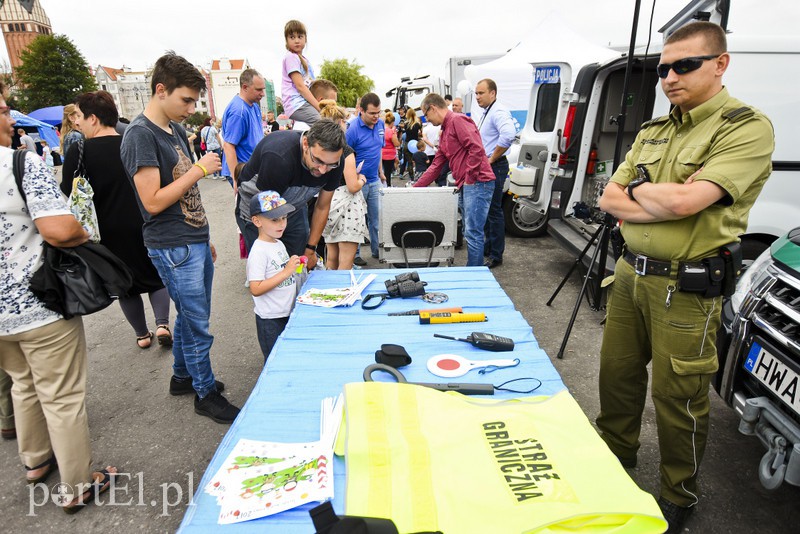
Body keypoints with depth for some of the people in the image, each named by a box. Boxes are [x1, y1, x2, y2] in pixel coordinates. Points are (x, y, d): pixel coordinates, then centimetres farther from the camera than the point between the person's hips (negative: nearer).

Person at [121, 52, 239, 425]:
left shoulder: (176, 129, 12)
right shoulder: (140, 135, -15)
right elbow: (153, 201, -20)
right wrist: (199, 169, -18)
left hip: (195, 242, 9)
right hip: (173, 249, -8)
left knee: (190, 316, 19)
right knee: (198, 324, 1)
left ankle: (182, 376, 38)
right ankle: (205, 393, 19)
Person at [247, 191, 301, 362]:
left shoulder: (279, 244, 8)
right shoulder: (259, 251, -20)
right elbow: (256, 289, -26)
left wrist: (294, 266, 4)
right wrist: (286, 272, -26)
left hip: (288, 314, 8)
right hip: (270, 320, -8)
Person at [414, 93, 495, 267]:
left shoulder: (457, 120, -7)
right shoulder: (445, 132, 23)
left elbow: (477, 149, -19)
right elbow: (435, 167, 24)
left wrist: (470, 178, -15)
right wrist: (415, 188, 22)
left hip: (478, 183, -10)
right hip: (466, 186, 10)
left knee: (473, 233, -7)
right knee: (469, 232, 13)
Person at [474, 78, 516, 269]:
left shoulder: (499, 111, -15)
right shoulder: (481, 113, 15)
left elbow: (508, 134, -33)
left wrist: (492, 159, -23)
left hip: (494, 167, -10)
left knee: (494, 211, -6)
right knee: (486, 209, 17)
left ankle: (495, 256, 1)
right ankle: (489, 247, 29)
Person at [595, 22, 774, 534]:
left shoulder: (747, 127, -10)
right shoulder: (652, 131, 12)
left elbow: (684, 200, -23)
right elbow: (610, 199, 5)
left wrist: (637, 190, -4)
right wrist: (663, 204, -11)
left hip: (684, 289, -6)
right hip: (631, 274, 7)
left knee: (678, 397, 8)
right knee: (618, 373, 17)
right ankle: (616, 452, 42)